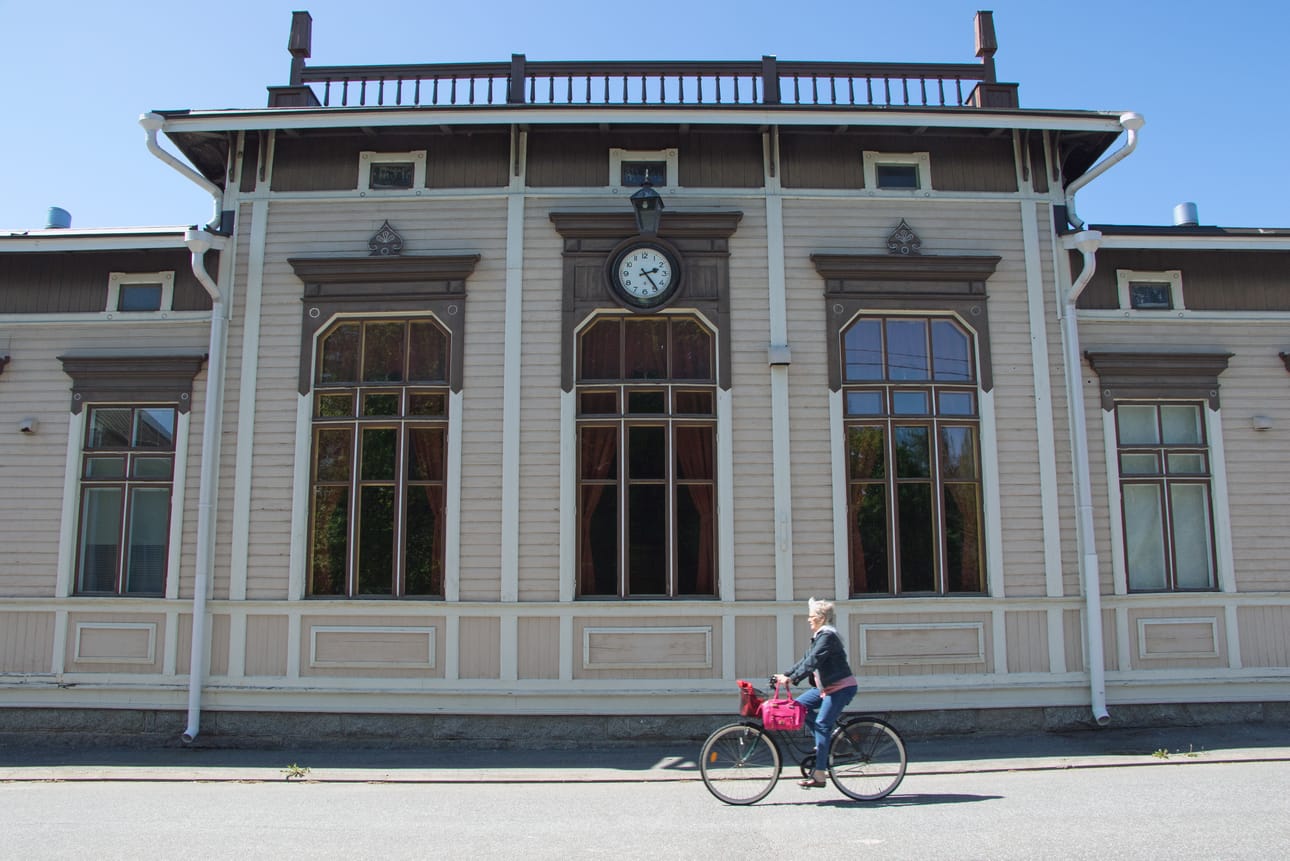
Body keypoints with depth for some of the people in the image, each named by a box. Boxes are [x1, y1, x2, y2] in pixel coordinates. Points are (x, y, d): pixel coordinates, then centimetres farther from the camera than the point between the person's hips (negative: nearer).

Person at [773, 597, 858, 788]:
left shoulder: (827, 636, -18)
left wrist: (791, 678, -29)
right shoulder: (820, 636, 13)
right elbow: (806, 659, 14)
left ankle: (819, 775, -9)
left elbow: (812, 662, -26)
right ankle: (825, 744, 10)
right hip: (827, 686, 10)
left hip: (841, 687, -10)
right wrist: (786, 675, 6)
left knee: (822, 725, -12)